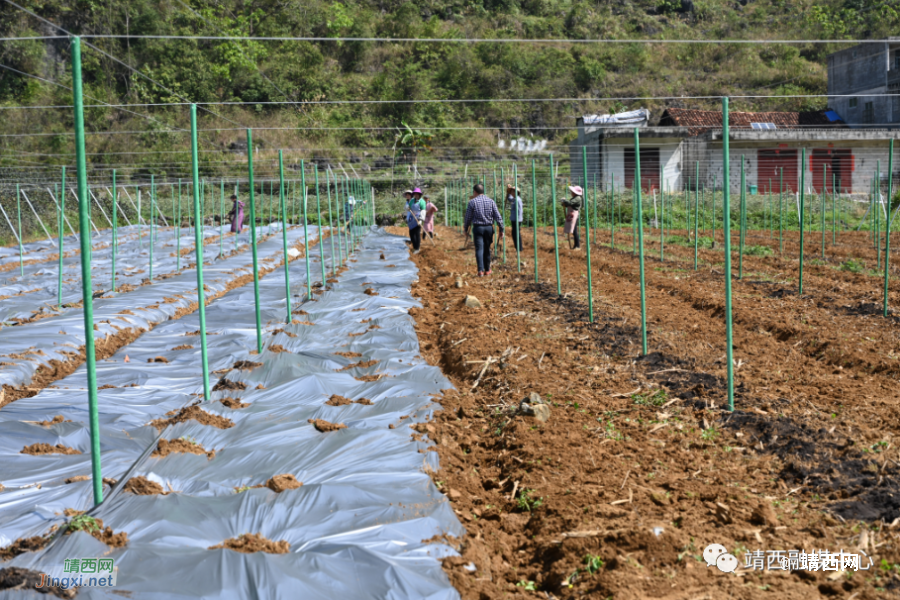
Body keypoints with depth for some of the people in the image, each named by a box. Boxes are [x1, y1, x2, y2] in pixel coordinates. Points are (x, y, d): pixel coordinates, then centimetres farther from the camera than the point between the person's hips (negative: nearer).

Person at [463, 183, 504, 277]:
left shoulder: (472, 202, -4)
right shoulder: (491, 201, 3)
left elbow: (468, 218, -2)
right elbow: (498, 217, 0)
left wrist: (466, 230, 10)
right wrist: (501, 229, 5)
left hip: (477, 228, -3)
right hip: (489, 228, 3)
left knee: (479, 249, -4)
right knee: (487, 249, 14)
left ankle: (481, 270, -16)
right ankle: (487, 270, 21)